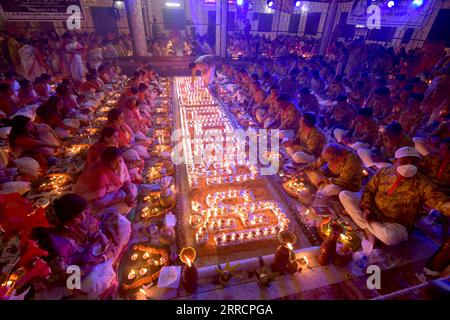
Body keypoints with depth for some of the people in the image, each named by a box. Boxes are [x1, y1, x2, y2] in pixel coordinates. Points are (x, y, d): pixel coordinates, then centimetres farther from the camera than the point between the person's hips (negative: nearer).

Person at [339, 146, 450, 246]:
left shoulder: (422, 183, -10)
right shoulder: (383, 172, -2)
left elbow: (440, 201, -18)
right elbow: (369, 190, 0)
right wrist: (366, 207, -17)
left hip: (395, 225, -3)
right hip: (372, 213, 3)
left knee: (389, 237, -40)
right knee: (344, 195, -13)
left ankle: (366, 224, -3)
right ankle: (369, 231, -11)